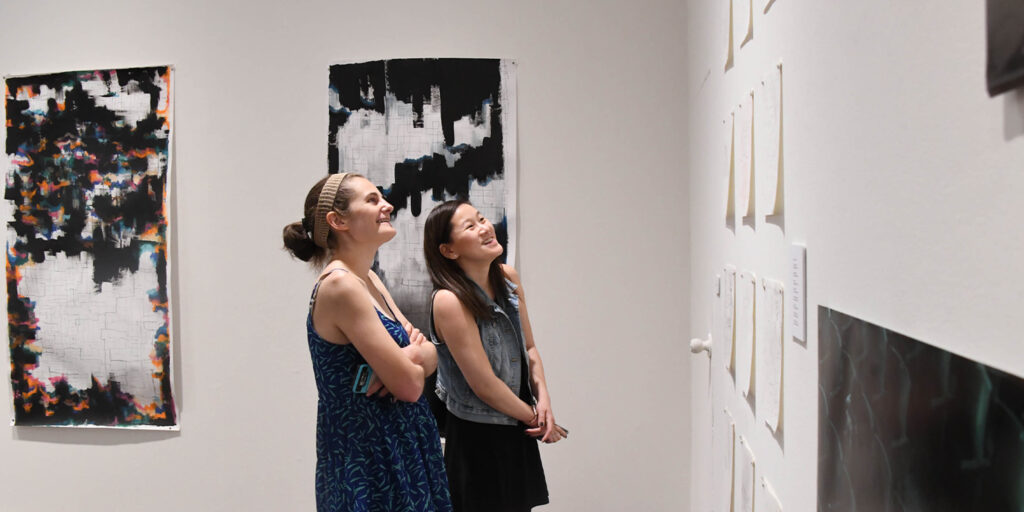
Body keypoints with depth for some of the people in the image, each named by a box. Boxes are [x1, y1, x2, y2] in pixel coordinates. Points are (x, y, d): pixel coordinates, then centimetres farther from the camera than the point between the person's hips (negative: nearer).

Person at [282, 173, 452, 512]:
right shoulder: (339, 285, -19)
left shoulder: (369, 280, 8)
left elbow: (430, 357, 7)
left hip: (400, 450, 9)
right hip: (366, 461, -8)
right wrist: (411, 357, -1)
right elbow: (409, 385, -22)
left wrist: (406, 359, -14)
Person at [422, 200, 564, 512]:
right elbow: (485, 385, -20)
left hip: (518, 432, 7)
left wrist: (543, 396, -6)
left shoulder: (508, 278, 0)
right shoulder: (449, 301, -23)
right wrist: (535, 417, -8)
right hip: (478, 439, -7)